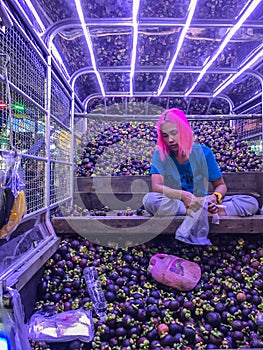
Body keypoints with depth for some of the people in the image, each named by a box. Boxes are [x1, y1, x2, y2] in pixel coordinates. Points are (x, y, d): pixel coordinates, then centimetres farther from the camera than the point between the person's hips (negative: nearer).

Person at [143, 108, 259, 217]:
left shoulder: (203, 152, -1)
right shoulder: (159, 155, -4)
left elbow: (221, 185, 4)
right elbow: (156, 187, -18)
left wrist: (215, 197, -19)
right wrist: (183, 195, -34)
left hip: (202, 204, 2)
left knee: (251, 203, -15)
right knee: (150, 199, -35)